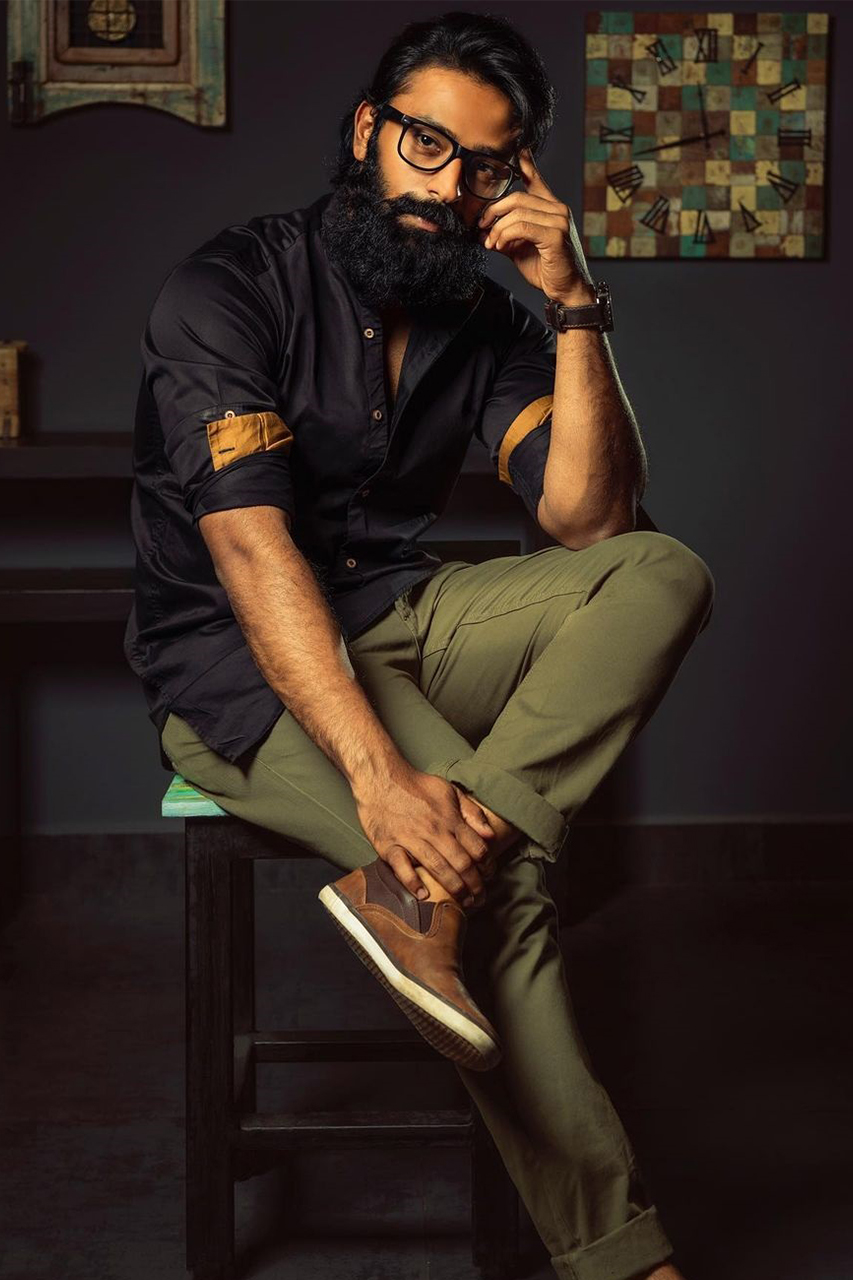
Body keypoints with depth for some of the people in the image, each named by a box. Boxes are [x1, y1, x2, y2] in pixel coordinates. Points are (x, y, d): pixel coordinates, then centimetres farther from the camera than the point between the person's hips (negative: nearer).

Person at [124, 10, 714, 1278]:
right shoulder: (230, 290, -12)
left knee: (664, 574, -19)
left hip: (401, 619, 6)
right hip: (238, 663, -6)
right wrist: (379, 771, -36)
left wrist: (576, 304, -15)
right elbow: (251, 552, -25)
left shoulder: (487, 319, 6)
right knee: (501, 864, -28)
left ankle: (419, 882, -33)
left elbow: (590, 520, -6)